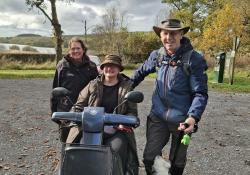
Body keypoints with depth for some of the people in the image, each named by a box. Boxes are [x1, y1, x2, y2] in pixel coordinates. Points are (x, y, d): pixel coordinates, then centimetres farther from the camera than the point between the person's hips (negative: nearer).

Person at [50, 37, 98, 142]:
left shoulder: (91, 66, 3)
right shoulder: (62, 65, 3)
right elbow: (55, 88, 5)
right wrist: (54, 110, 4)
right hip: (65, 110, 0)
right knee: (65, 139, 9)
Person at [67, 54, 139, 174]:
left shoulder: (126, 87, 10)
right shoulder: (93, 85, 12)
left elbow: (132, 111, 7)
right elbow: (79, 105, 13)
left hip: (117, 130, -1)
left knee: (117, 149, -28)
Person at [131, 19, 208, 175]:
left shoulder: (194, 59, -14)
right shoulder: (157, 55, 0)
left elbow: (200, 93, -15)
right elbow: (142, 72, 19)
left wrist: (193, 117, -28)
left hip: (182, 120, -3)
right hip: (158, 117, 3)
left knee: (177, 162, 15)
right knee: (149, 158, 4)